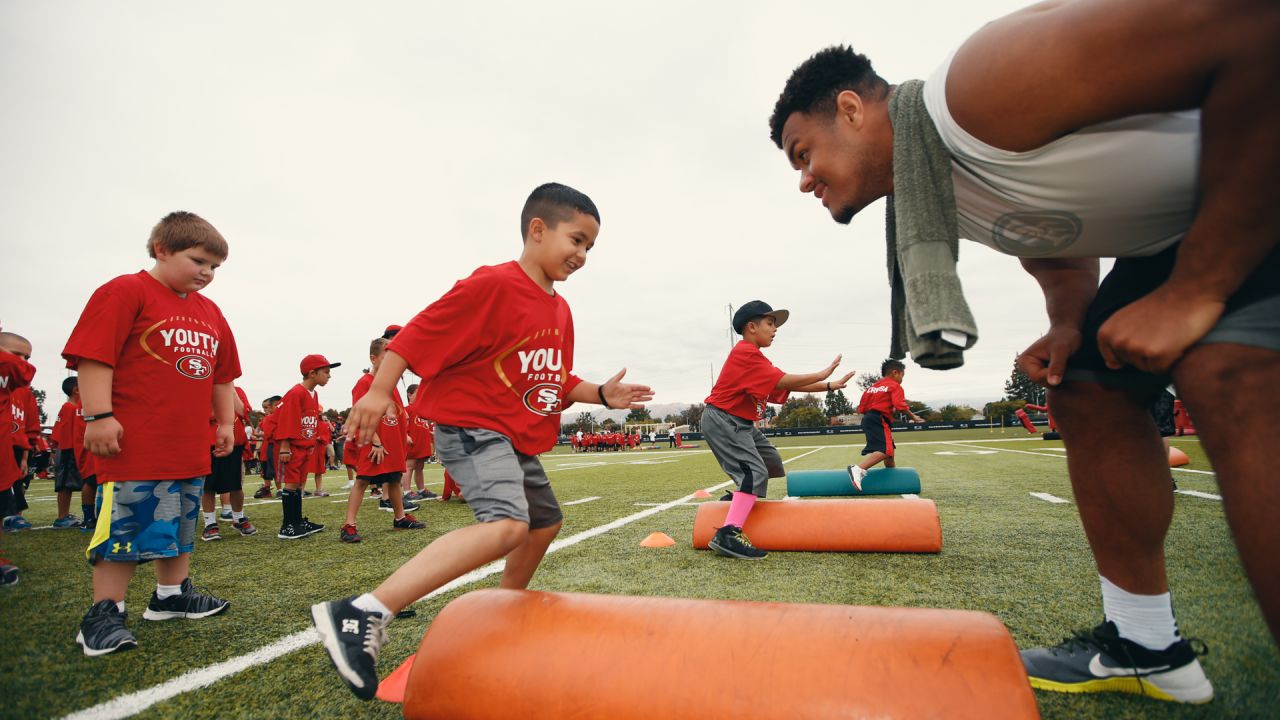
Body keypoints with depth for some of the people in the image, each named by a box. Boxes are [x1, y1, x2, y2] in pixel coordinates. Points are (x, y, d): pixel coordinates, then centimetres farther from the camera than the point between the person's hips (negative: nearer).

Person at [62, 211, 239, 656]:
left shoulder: (209, 311, 15)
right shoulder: (125, 292, -6)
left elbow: (222, 374, 20)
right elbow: (93, 357, -13)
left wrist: (225, 422, 19)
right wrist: (98, 417, -19)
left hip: (190, 447, 8)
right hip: (136, 445, -7)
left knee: (180, 523, 16)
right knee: (126, 527, -3)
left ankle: (171, 595, 31)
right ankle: (104, 613, 13)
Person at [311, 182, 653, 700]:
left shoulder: (560, 310, 12)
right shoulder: (493, 285, -14)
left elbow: (558, 382, 19)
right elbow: (420, 332, -16)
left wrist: (601, 394, 5)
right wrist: (379, 391, -22)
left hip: (518, 441, 10)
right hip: (472, 426, -10)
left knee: (545, 521, 21)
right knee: (507, 524, -30)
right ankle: (362, 616, -27)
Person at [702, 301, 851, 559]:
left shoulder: (753, 355, 15)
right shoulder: (746, 353, -16)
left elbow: (787, 385, 11)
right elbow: (782, 382, -23)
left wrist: (830, 386, 6)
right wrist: (821, 374, -14)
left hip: (741, 423, 11)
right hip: (723, 420, -11)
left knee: (771, 462, 21)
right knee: (755, 472, -21)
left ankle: (738, 502, 30)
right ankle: (728, 535, -29)